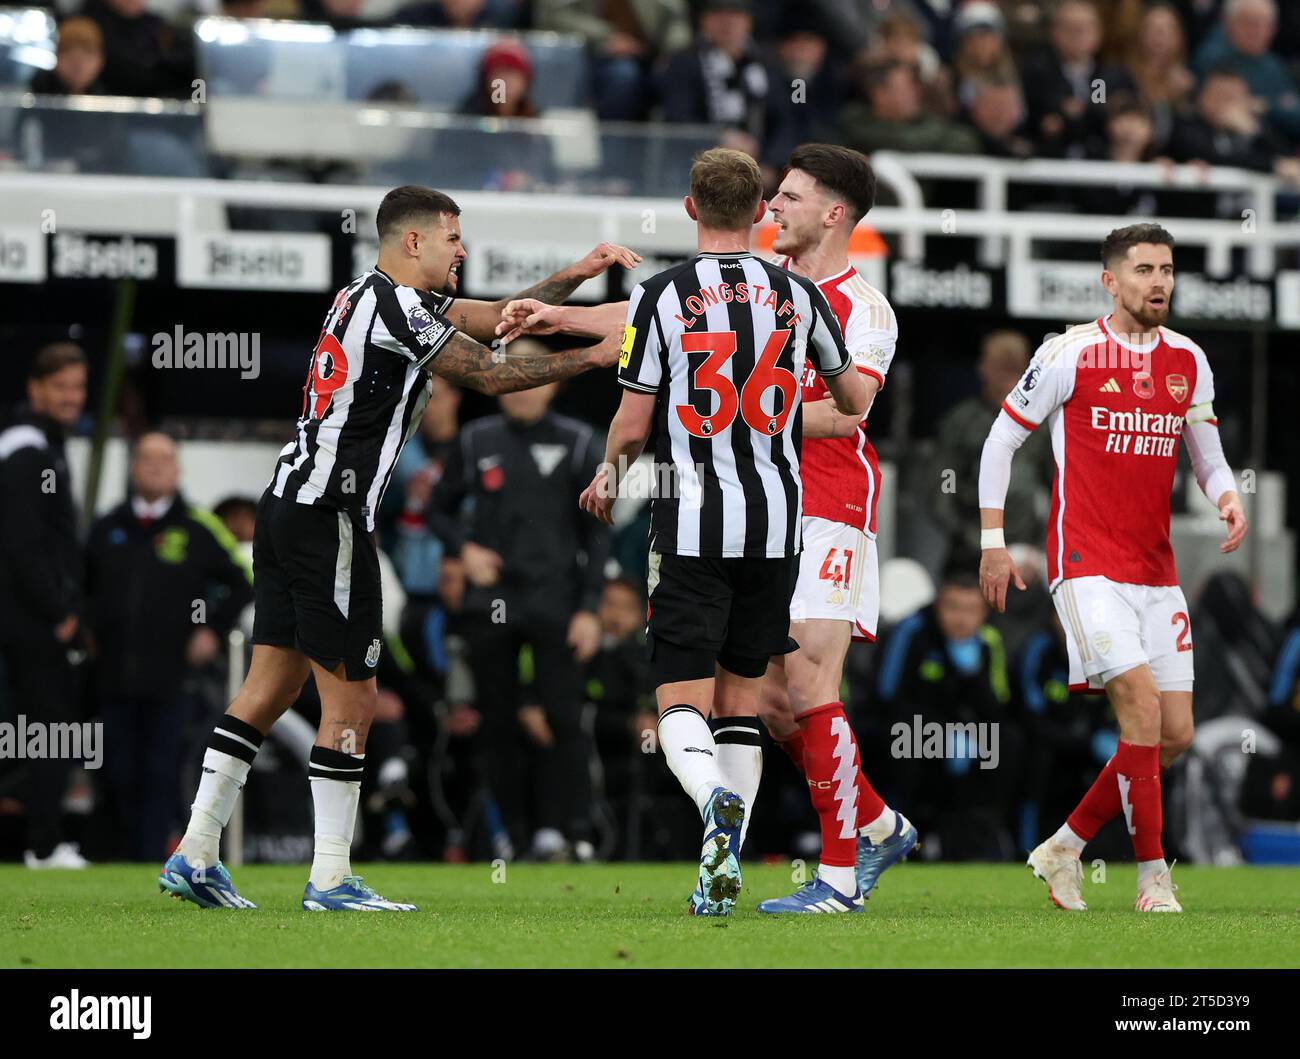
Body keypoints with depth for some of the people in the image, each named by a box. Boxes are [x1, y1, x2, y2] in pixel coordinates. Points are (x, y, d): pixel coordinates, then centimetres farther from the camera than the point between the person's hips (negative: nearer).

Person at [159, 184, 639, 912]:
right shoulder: (396, 307, -13)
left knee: (273, 683, 10)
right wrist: (595, 358, 2)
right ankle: (331, 879, -2)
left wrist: (578, 275, 19)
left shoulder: (373, 297, 16)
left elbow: (498, 318, 23)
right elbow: (492, 375, -6)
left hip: (288, 503, 10)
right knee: (351, 695, -4)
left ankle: (196, 853, 8)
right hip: (329, 516, -10)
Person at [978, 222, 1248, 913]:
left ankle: (1063, 849, 20)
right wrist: (993, 541, 0)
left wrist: (1227, 497, -5)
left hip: (1156, 570, 6)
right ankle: (1152, 877, -10)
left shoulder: (1188, 362, 10)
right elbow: (1001, 440, 3)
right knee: (1142, 706, -19)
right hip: (1087, 564, -6)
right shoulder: (1071, 354, -5)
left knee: (1175, 735, 4)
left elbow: (1206, 455, 18)